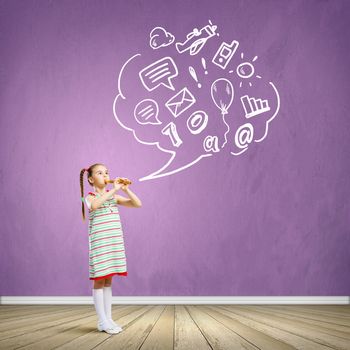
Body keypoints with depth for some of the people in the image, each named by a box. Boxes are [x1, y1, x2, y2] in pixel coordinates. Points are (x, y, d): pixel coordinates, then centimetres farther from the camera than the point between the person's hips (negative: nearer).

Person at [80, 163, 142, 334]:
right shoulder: (90, 197, -5)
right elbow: (93, 205, -31)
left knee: (108, 280, 11)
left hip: (115, 243, 6)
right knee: (99, 279, -1)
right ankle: (102, 321, 4)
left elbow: (137, 204, 8)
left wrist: (126, 189, -6)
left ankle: (108, 319, 17)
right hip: (99, 243, -5)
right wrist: (114, 190, -27)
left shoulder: (114, 197, 11)